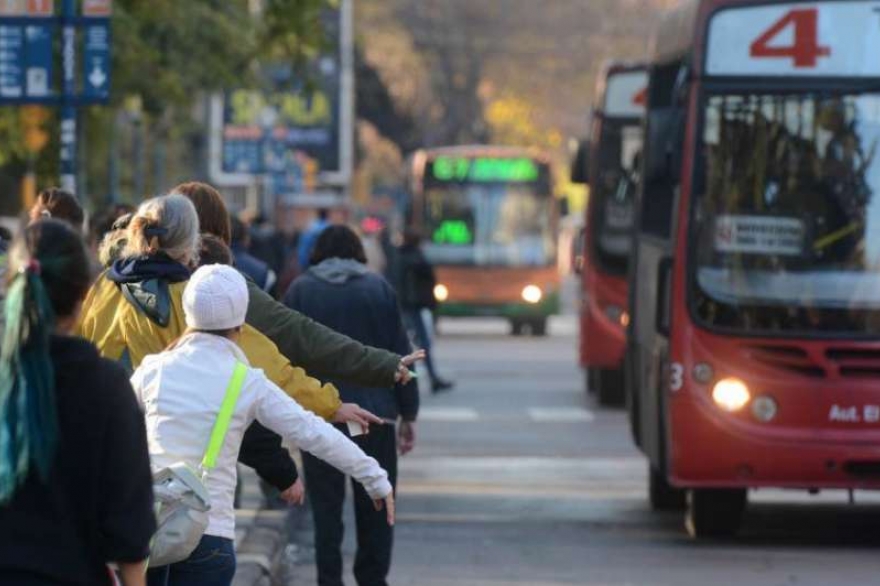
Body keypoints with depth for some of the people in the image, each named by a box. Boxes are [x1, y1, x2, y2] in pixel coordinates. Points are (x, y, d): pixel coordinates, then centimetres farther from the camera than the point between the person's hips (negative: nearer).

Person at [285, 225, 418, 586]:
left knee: (326, 506, 4)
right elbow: (399, 353, 2)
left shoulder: (300, 291, 2)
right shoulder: (378, 288, 3)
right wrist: (408, 414, 7)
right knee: (374, 508, 9)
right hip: (374, 412, 0)